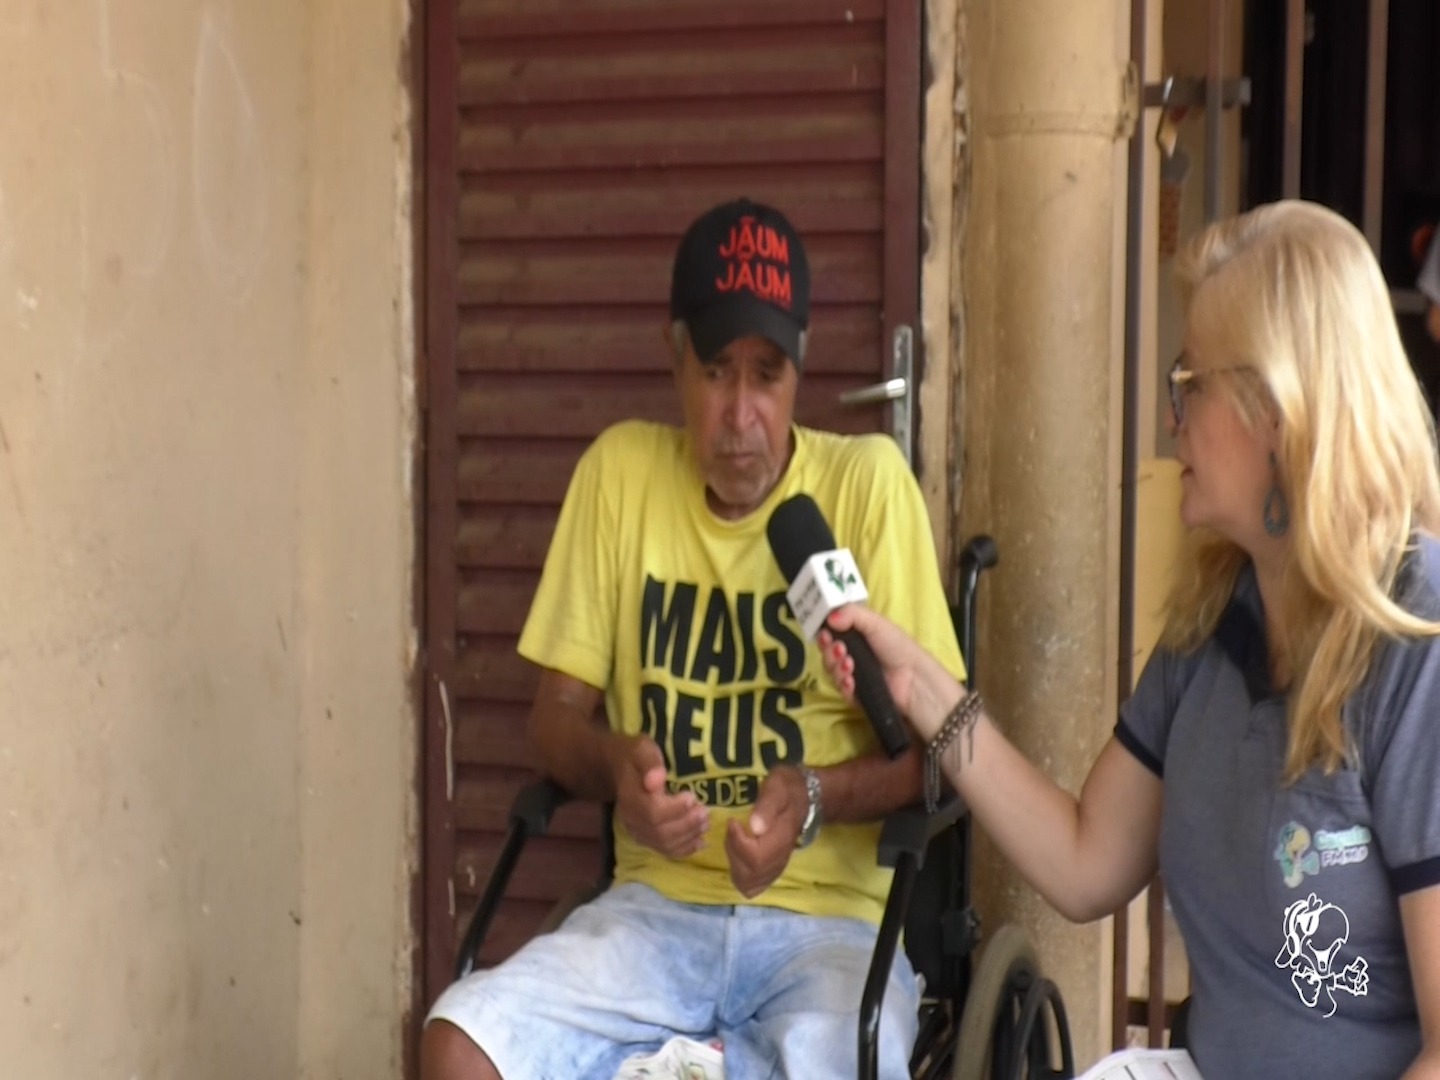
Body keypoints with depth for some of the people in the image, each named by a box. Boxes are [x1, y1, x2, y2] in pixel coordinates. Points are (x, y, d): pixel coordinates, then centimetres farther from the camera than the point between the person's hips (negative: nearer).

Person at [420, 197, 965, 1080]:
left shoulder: (867, 480, -4)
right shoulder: (620, 471, 4)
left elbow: (924, 752, -2)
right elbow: (556, 722, 7)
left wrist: (815, 797, -22)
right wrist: (617, 762, -15)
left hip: (831, 916, -2)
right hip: (657, 907, 3)